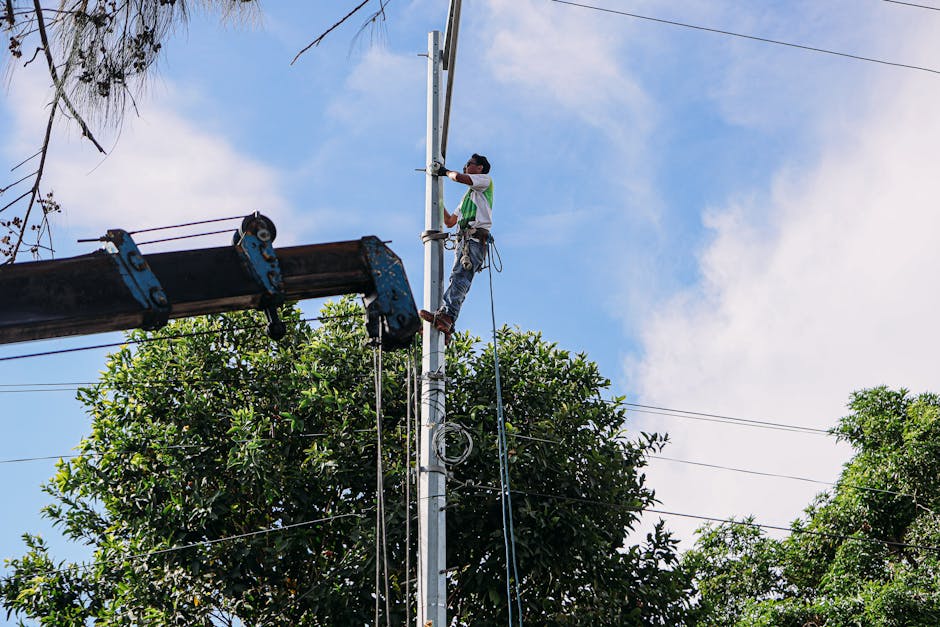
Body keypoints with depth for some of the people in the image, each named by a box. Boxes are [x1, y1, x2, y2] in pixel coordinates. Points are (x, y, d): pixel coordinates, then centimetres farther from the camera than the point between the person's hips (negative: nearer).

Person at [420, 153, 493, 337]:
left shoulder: (485, 181, 14)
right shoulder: (468, 196, 38)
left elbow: (459, 177, -4)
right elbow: (449, 222, 39)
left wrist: (446, 172, 17)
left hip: (476, 237, -9)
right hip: (463, 240, 9)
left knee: (460, 276, -28)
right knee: (459, 280, -7)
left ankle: (446, 314, -47)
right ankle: (446, 322, -21)